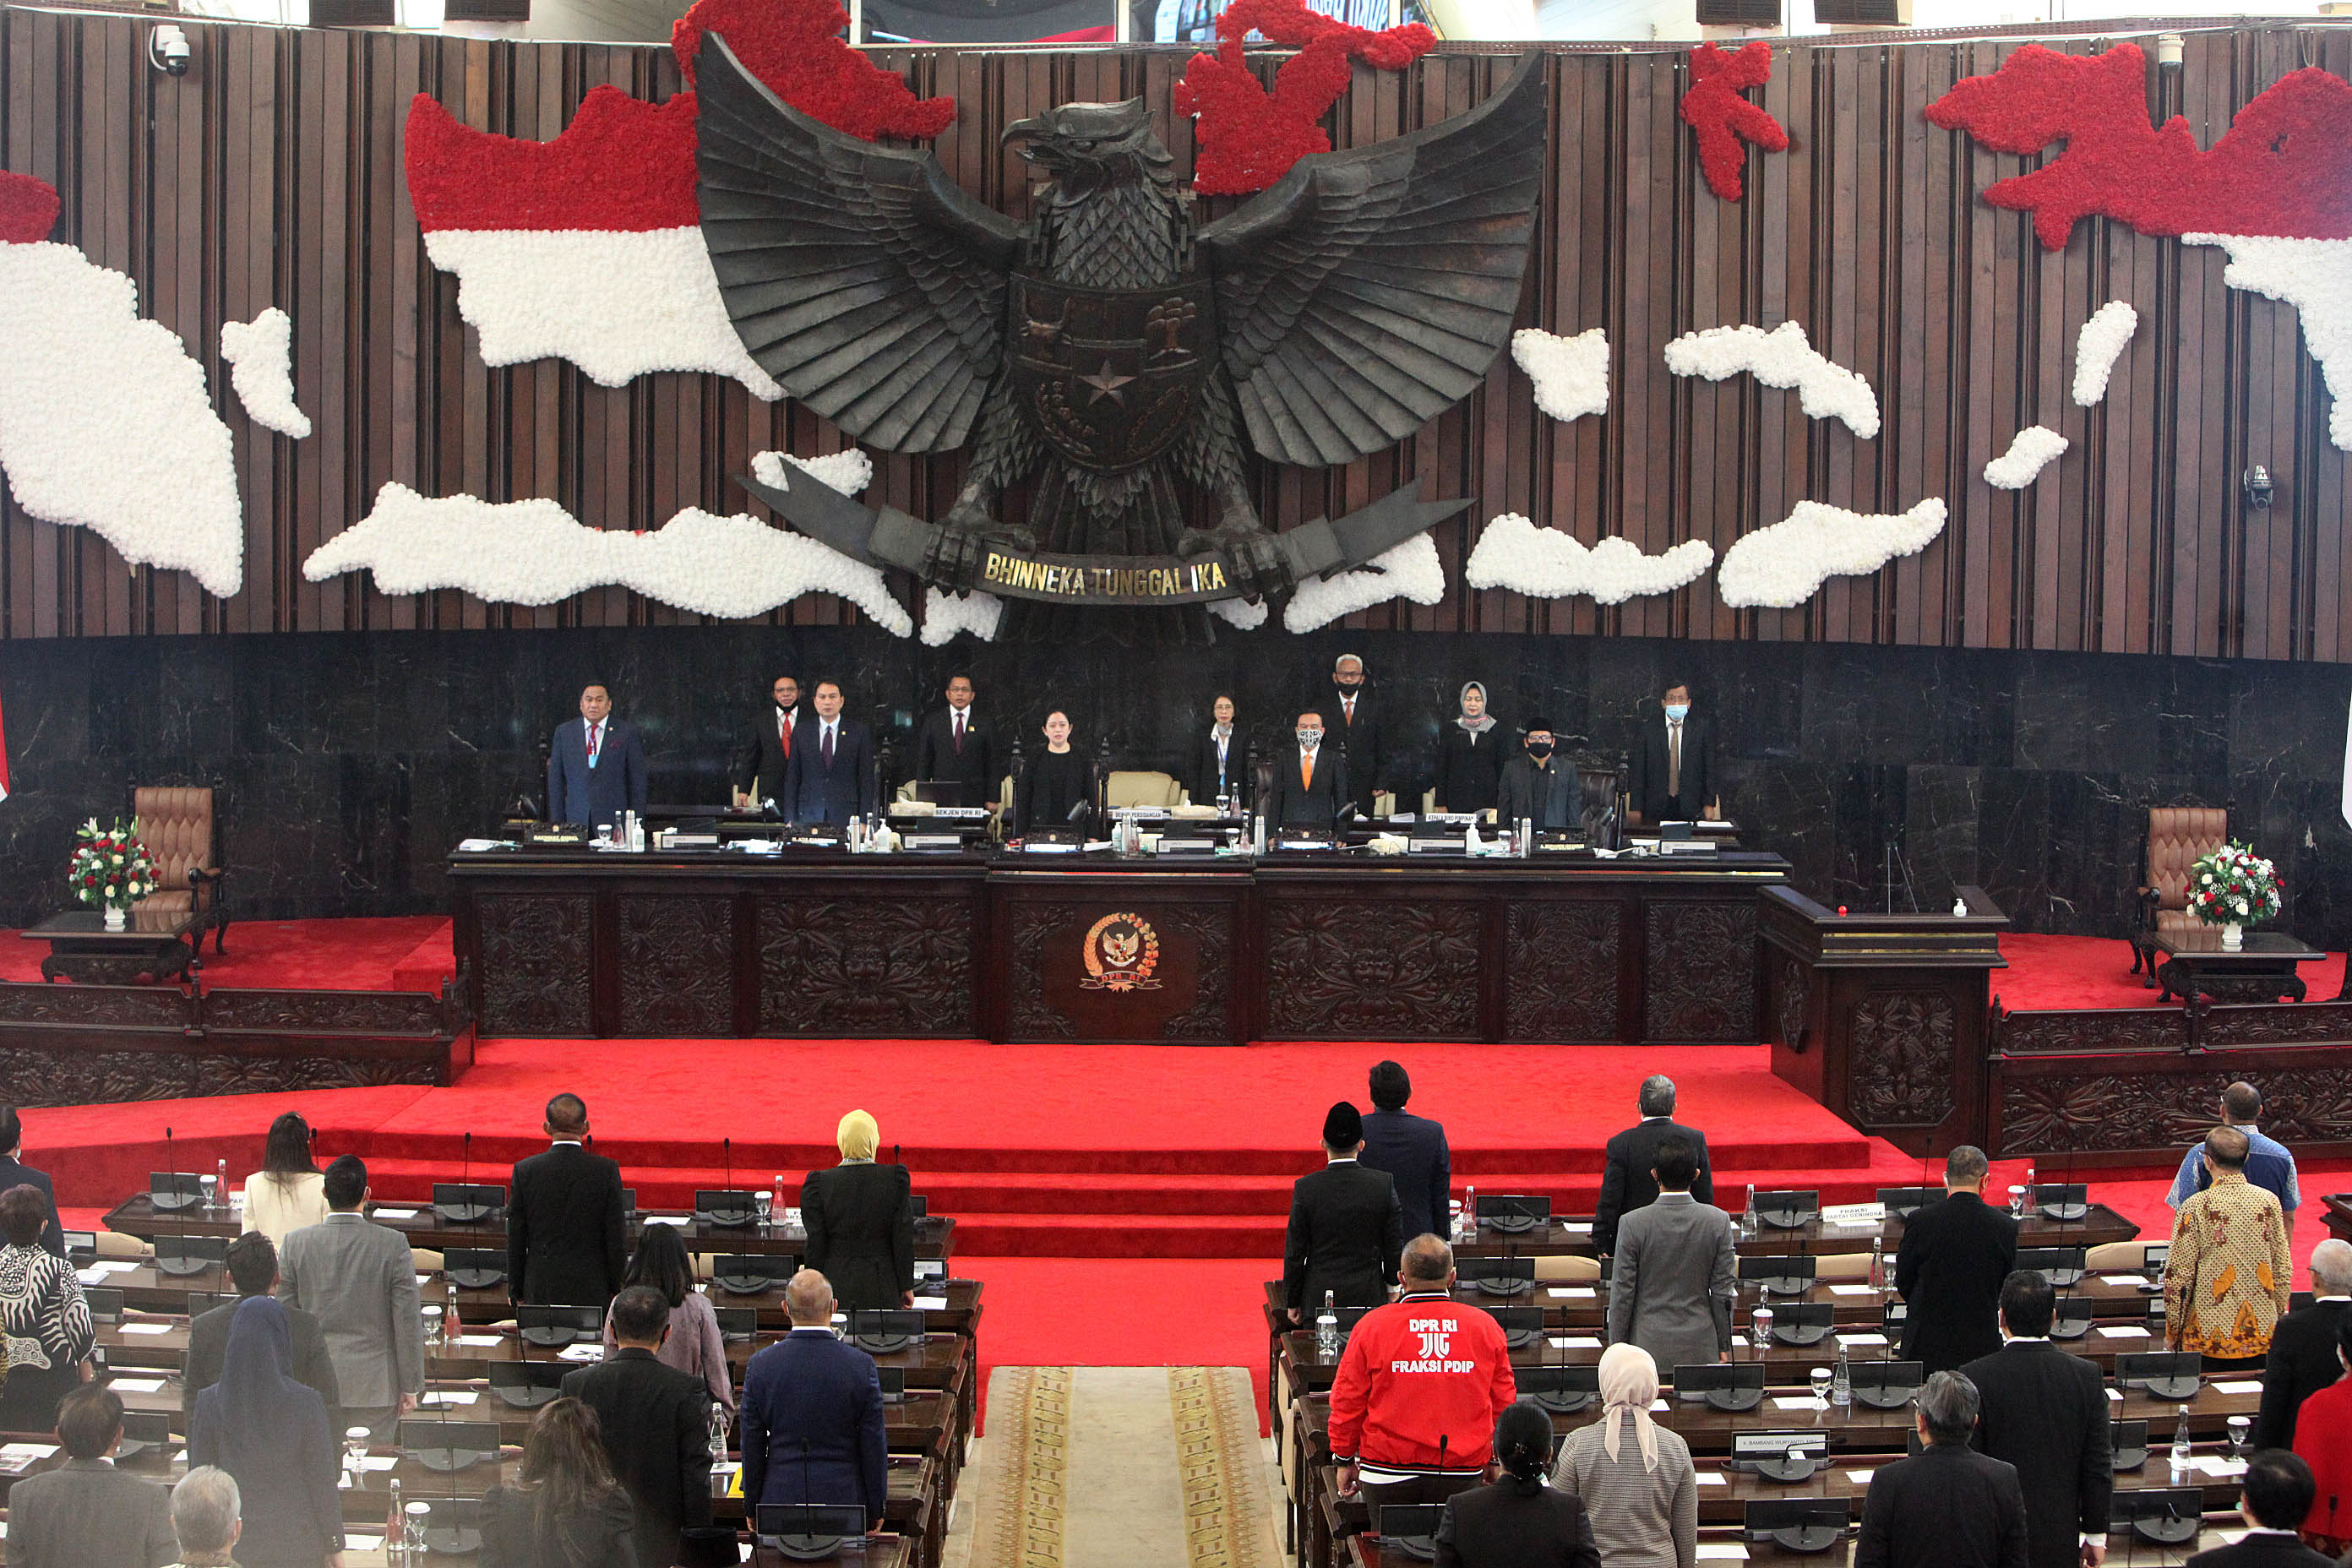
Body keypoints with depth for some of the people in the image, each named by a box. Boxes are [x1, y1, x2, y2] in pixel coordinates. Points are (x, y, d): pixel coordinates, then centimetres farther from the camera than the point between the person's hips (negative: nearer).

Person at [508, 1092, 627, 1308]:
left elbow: (516, 1239, 2)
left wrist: (516, 1291, 12)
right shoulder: (607, 1170, -7)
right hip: (592, 1290, -1)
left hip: (541, 1290, 1)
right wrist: (616, 1288, 8)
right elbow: (617, 1236, -3)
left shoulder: (525, 1170, -4)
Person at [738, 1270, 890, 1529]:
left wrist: (752, 1507, 13)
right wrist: (876, 1509, 8)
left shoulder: (761, 1365, -5)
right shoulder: (861, 1365, -8)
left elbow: (752, 1447, 2)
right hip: (843, 1498, -1)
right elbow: (874, 1445, -2)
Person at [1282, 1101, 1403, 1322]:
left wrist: (1293, 1302, 8)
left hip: (1318, 1301, -1)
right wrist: (1393, 1290, 15)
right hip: (1370, 1299, 1)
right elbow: (1394, 1246, 0)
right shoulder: (1384, 1184, -7)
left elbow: (1294, 1253, -3)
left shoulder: (1306, 1188, -9)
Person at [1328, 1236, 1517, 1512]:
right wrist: (1493, 1460, 24)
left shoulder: (1372, 1326, -4)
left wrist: (1345, 1460, 14)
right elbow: (1503, 1403, 10)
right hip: (1464, 1474, 1)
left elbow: (1348, 1401, 2)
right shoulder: (1486, 1326, 1)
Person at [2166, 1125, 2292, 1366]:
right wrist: (2276, 1321, 18)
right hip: (2261, 1336, 3)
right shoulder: (2269, 1202, -1)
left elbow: (2178, 1276, -9)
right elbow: (2284, 1270, 5)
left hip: (2209, 1338, -3)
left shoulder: (2196, 1206, -12)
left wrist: (2172, 1333, 2)